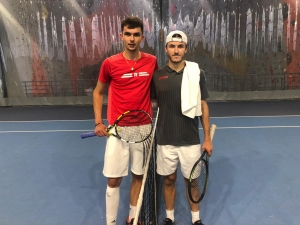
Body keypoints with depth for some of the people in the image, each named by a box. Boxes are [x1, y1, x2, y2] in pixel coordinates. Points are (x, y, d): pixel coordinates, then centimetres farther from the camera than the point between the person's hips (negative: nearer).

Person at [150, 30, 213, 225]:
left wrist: (208, 138, 0)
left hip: (191, 140, 0)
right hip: (165, 140, 1)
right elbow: (152, 104, 7)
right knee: (169, 180, 14)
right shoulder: (157, 76, -2)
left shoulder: (196, 74, -3)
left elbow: (203, 107, 1)